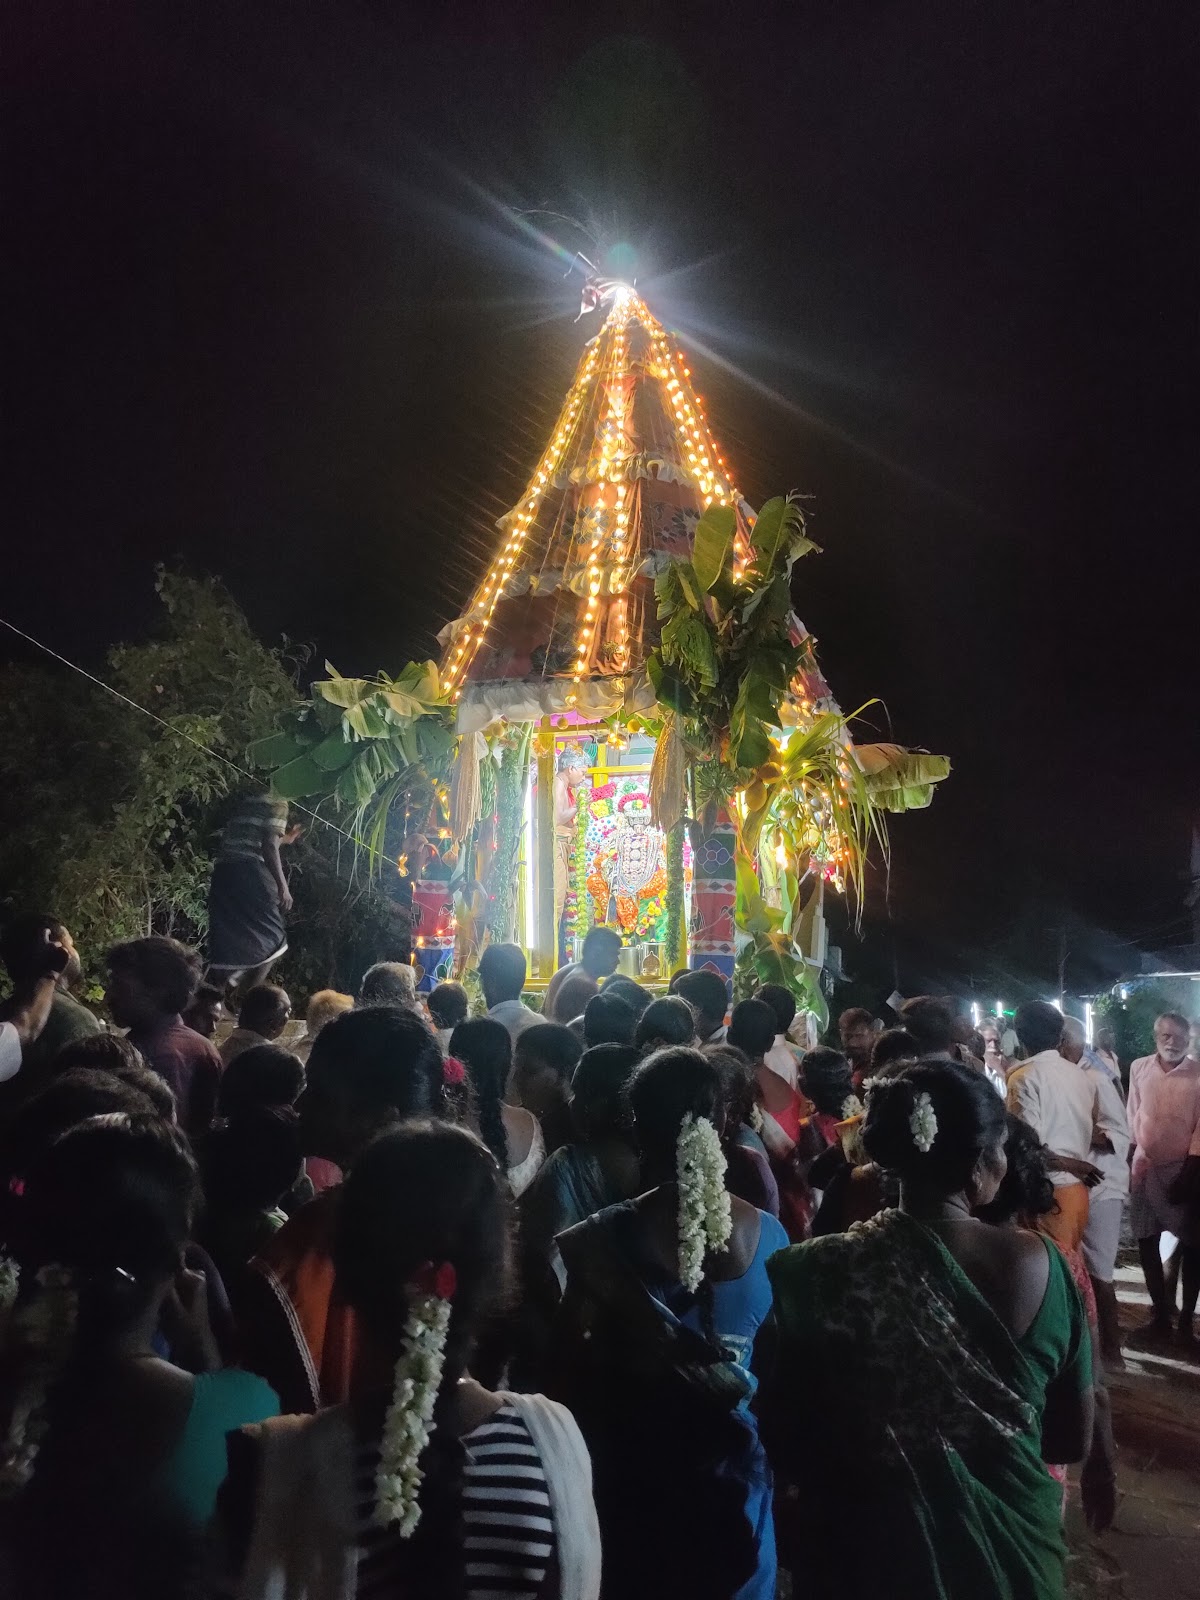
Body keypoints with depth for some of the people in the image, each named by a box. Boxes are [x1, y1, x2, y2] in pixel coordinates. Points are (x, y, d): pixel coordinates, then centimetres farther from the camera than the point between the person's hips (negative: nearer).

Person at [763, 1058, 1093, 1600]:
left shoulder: (819, 1272, -21)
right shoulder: (1039, 1264, -17)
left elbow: (782, 1444, -9)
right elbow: (1074, 1440, -4)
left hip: (869, 1552, -1)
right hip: (1010, 1551, 2)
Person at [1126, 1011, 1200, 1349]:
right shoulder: (1139, 1068, 1)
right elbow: (1134, 1115, 8)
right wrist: (1131, 1156, 8)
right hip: (1145, 1166, 4)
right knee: (1147, 1242, 10)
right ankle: (1160, 1316, 24)